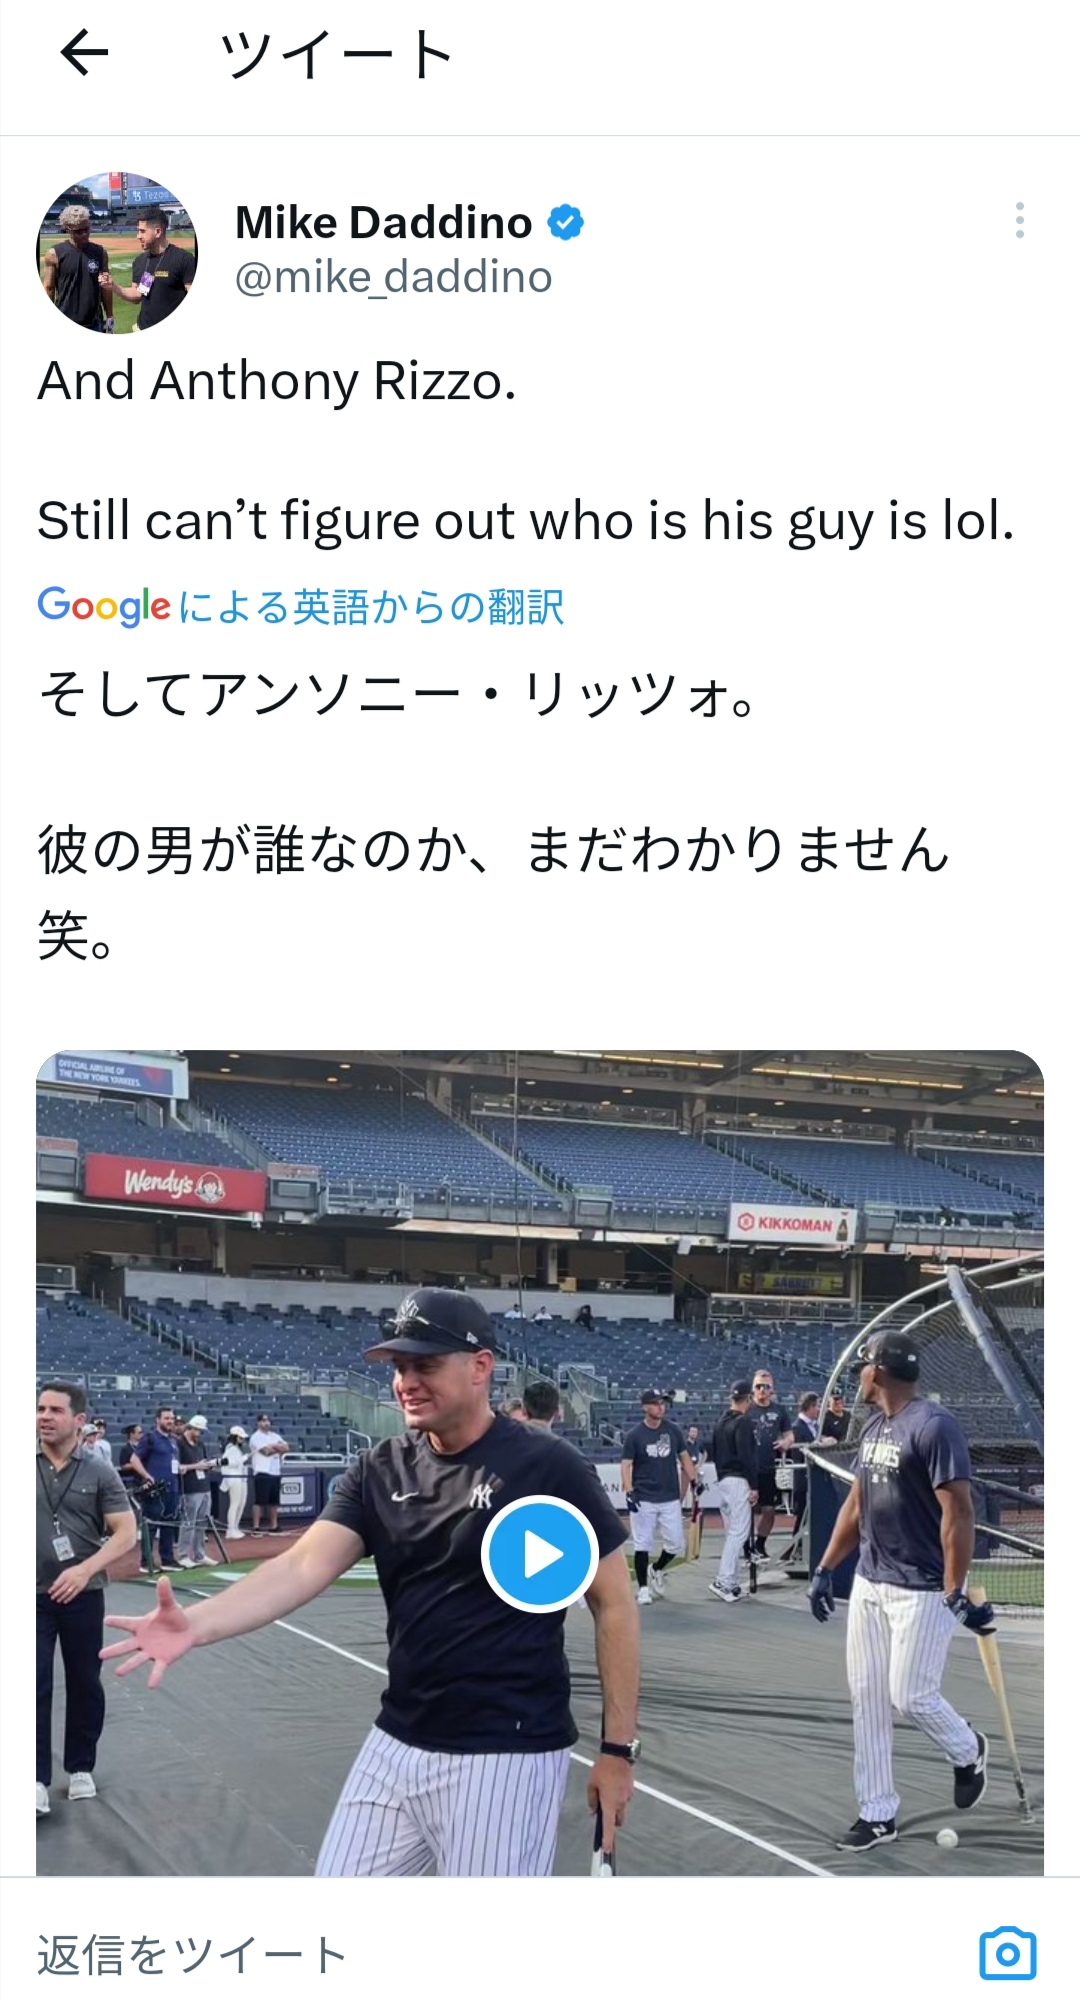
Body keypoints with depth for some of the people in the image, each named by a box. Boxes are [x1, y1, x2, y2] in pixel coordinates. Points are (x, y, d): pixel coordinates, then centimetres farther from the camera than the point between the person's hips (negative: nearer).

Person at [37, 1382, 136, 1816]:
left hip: (83, 1597, 1)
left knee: (85, 1685, 10)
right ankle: (38, 1779, -3)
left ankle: (80, 1769, 25)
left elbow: (125, 1533, -4)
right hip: (32, 1596, 0)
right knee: (34, 1687, -6)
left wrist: (85, 1569, -18)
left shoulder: (99, 1473, -1)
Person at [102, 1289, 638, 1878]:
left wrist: (618, 1749, -7)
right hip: (395, 1747, 6)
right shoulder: (380, 1471, 4)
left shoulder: (545, 1467, -10)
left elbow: (614, 1603, -6)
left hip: (505, 1758, -6)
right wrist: (196, 1625, -26)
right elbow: (303, 1566, -9)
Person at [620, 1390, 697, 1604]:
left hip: (671, 1499, 3)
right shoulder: (634, 1435, -5)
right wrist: (628, 1492, -19)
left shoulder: (673, 1430, 5)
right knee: (642, 1545, -2)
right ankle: (643, 1588, 10)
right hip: (644, 1500, -3)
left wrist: (694, 1480, 3)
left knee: (677, 1544, 2)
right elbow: (626, 1465, -6)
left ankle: (656, 1570, 30)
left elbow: (684, 1457, 14)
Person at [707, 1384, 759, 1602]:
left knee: (732, 1533, 13)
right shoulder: (743, 1422, -12)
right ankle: (724, 1581, -16)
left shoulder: (721, 1422, 14)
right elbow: (746, 1456, -18)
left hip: (722, 1480, 9)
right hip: (738, 1480, -9)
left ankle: (731, 1582, 13)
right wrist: (753, 1486, -16)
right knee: (738, 1532, -9)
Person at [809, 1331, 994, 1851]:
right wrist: (825, 1569, 15)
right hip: (869, 1584, 8)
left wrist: (956, 1594, -22)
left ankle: (967, 1751, 26)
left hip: (922, 1590, -8)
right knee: (867, 1698, 7)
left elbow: (959, 1513, -20)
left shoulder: (934, 1427, -17)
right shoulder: (874, 1427, 11)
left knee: (911, 1697, -5)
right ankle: (878, 1814, 15)